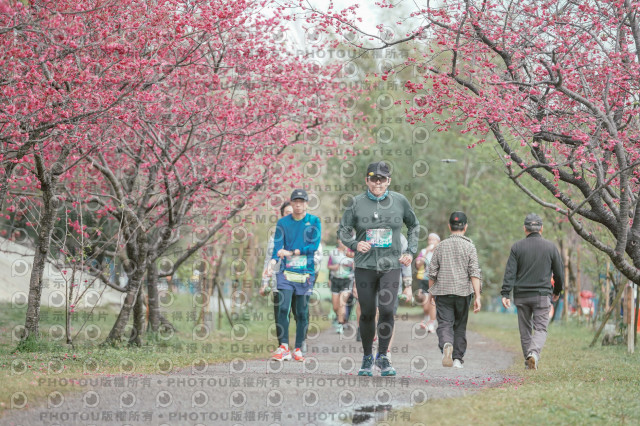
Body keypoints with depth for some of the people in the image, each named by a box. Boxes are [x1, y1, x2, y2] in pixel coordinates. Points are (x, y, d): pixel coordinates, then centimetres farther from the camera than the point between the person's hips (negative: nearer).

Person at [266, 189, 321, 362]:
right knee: (283, 308, -13)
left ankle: (298, 349, 9)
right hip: (286, 271, 0)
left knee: (302, 312, 2)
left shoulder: (314, 221, 5)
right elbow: (278, 246, 0)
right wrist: (272, 262, -20)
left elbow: (314, 245, -4)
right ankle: (283, 347, -11)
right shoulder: (283, 222, 8)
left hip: (306, 273, 0)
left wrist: (291, 252, -14)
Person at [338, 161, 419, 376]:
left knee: (387, 310, -14)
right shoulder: (357, 202, 2)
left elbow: (414, 226, 20)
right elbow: (343, 229, 9)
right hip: (365, 266, 0)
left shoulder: (399, 201, 5)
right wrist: (355, 244, -10)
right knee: (367, 313, 3)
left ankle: (383, 356, 2)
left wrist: (410, 251, 10)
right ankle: (367, 358, 21)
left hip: (391, 264, 0)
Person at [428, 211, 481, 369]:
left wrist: (431, 293, 19)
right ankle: (458, 358, 13)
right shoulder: (469, 246, 0)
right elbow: (474, 273, -7)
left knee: (444, 324, -4)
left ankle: (446, 345, -34)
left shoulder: (441, 246, 5)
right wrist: (477, 297, -8)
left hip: (442, 292, 0)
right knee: (460, 326, 13)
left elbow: (432, 273, 7)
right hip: (463, 291, 0)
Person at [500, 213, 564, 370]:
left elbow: (510, 272, -6)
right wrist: (557, 291, 22)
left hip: (521, 295, 1)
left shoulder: (517, 247, 1)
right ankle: (534, 353, -27)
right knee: (540, 329, -1)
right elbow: (559, 273, 6)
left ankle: (528, 361, 19)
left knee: (525, 330, 13)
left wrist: (505, 294, -8)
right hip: (542, 295, -1)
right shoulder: (550, 247, 1)